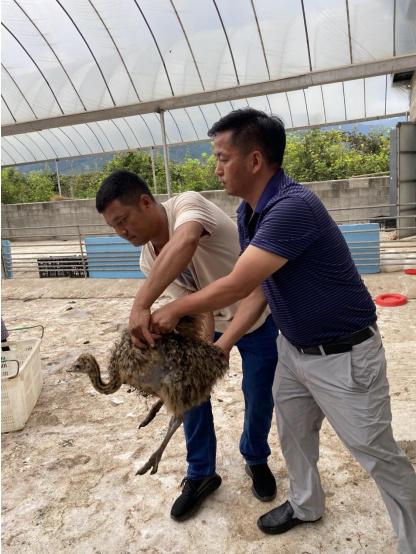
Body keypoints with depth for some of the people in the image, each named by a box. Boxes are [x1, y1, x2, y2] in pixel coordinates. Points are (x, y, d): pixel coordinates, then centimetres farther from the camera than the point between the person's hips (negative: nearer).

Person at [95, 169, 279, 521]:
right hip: (215, 320, 5)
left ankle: (256, 460, 35)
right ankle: (201, 474, 24)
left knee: (259, 398, 4)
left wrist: (141, 303, -58)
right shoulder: (150, 261, -11)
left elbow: (184, 245, -55)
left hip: (258, 317, -5)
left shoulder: (188, 204, -31)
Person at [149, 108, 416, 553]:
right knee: (293, 433, 23)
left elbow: (235, 287, -29)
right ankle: (305, 504, 49)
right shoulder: (248, 213, -1)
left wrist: (174, 310, -14)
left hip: (343, 355, -8)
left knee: (378, 454, 9)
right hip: (293, 347, 9)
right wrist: (223, 344, 2)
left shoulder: (293, 207, -31)